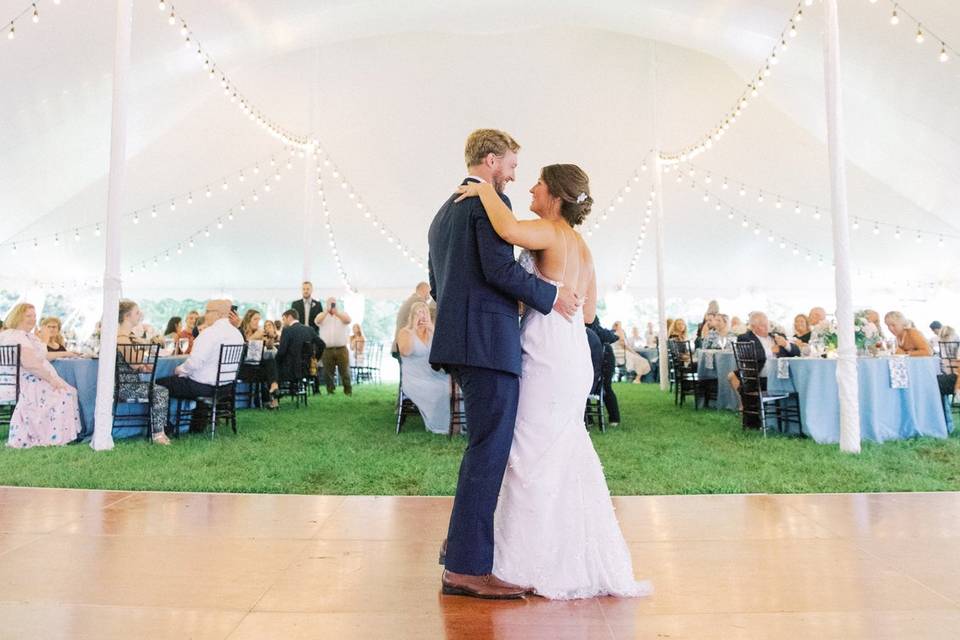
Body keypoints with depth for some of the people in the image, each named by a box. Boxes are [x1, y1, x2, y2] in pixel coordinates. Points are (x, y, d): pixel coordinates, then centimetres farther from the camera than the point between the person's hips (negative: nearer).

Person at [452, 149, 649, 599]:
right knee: (568, 460, 16)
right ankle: (585, 560, 28)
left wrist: (485, 189, -14)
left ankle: (535, 566, 13)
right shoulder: (581, 246, 18)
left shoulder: (550, 232, -9)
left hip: (548, 358, -9)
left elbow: (507, 229, -32)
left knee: (532, 457, 1)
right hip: (572, 357, 10)